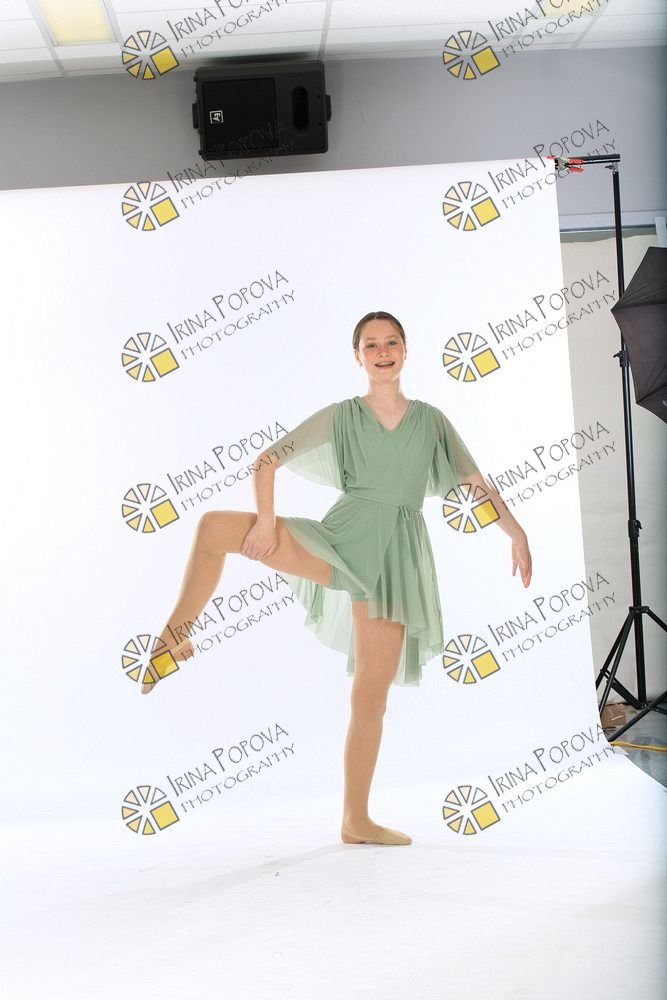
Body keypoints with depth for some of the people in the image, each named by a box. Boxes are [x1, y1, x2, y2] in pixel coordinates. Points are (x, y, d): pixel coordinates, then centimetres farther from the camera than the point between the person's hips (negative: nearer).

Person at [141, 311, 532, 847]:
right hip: (340, 537, -1)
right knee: (216, 525, -21)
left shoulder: (430, 420, 11)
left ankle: (356, 821, 12)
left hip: (395, 557, 1)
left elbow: (477, 482, 11)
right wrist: (266, 518, -12)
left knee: (372, 695, 1)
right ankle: (175, 637, -4)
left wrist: (517, 531, -1)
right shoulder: (341, 416, 6)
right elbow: (267, 461, 3)